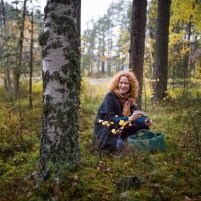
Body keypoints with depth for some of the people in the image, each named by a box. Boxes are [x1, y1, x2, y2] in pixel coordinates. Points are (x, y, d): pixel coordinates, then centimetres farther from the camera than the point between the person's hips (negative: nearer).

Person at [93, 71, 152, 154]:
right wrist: (128, 118, -40)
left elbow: (135, 114, -2)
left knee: (143, 125, -2)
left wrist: (145, 120, -24)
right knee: (119, 144, -35)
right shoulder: (110, 96, -17)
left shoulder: (129, 98, 2)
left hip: (122, 129, 7)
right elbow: (109, 118, -27)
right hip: (105, 131, -7)